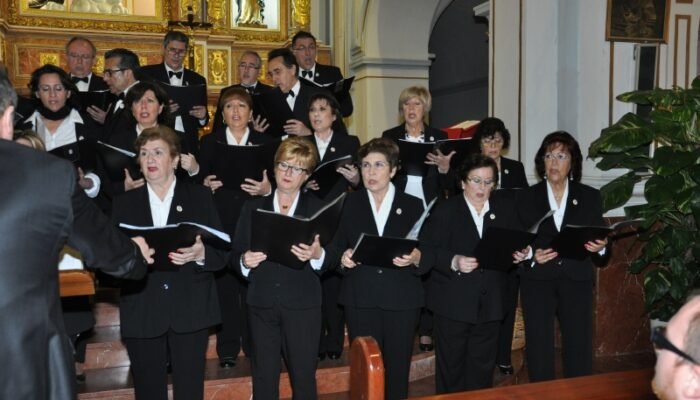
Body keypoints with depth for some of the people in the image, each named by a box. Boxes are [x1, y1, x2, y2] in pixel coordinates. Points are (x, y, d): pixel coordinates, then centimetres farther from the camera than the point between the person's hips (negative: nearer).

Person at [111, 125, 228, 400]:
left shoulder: (199, 197, 6)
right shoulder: (124, 203, 11)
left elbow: (222, 253, 0)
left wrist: (200, 254, -21)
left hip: (190, 312, -1)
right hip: (141, 315, 2)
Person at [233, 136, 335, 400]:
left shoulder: (318, 208, 4)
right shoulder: (253, 207, 10)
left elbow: (331, 260, -1)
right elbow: (236, 254, 8)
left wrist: (317, 254, -22)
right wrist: (245, 261, -13)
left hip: (302, 304, -1)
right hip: (261, 303, 2)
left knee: (303, 375, 3)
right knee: (263, 377, 7)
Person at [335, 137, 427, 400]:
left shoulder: (413, 205, 5)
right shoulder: (350, 203, 9)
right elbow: (336, 248, 7)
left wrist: (416, 258, -18)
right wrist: (343, 258, -14)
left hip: (402, 299, 0)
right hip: (360, 298, 1)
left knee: (398, 369, 6)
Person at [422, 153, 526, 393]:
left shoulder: (505, 208, 7)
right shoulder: (446, 210, -4)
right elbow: (430, 251, -11)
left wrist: (519, 254, -14)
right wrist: (454, 262, -27)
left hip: (490, 302, 4)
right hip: (453, 301, -3)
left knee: (483, 368, 14)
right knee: (451, 365, 8)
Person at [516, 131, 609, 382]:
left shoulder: (590, 197, 6)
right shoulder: (526, 197, 5)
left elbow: (602, 247, 5)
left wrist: (600, 248, -16)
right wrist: (532, 256, -16)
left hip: (577, 282, 1)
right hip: (537, 281, 0)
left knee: (580, 350, 3)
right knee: (539, 352, 3)